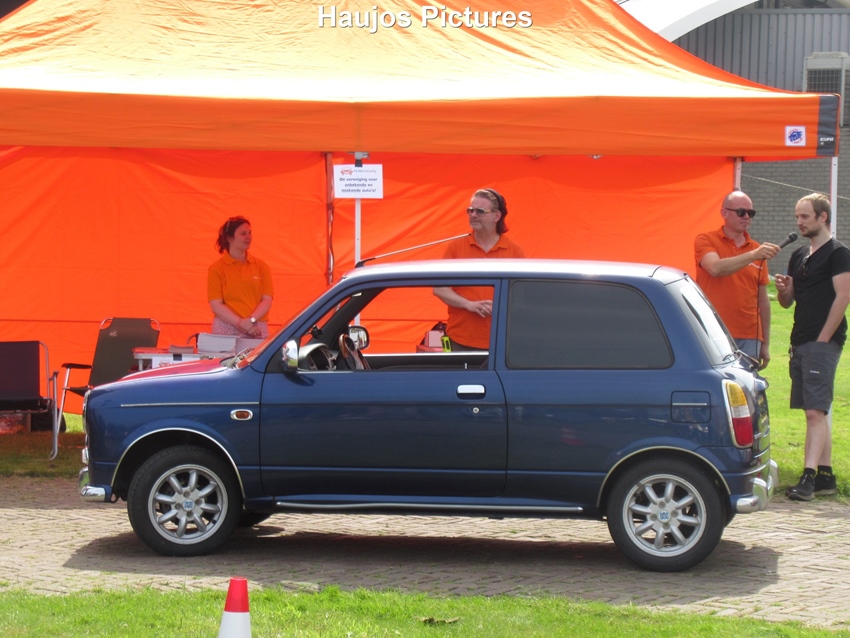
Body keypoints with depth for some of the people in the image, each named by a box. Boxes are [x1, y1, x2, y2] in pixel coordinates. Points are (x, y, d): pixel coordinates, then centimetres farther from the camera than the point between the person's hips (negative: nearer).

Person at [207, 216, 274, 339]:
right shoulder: (217, 269, 2)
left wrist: (251, 321, -13)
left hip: (257, 330, 2)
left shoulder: (261, 266, 9)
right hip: (227, 331, -2)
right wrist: (241, 323, -14)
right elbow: (216, 305, -4)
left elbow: (267, 300, 4)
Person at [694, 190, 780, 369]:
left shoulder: (757, 250, 13)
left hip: (749, 339, 4)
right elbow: (715, 268, -20)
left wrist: (765, 343, 13)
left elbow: (763, 300, 15)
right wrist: (752, 256, -28)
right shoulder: (706, 241, 2)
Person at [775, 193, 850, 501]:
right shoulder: (799, 256, 17)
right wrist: (782, 288, -3)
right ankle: (825, 475, 15)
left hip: (823, 343, -8)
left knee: (816, 411, -14)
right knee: (816, 412, 11)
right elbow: (787, 302, 21)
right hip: (800, 343, 8)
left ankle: (808, 477, -20)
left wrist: (823, 338, -16)